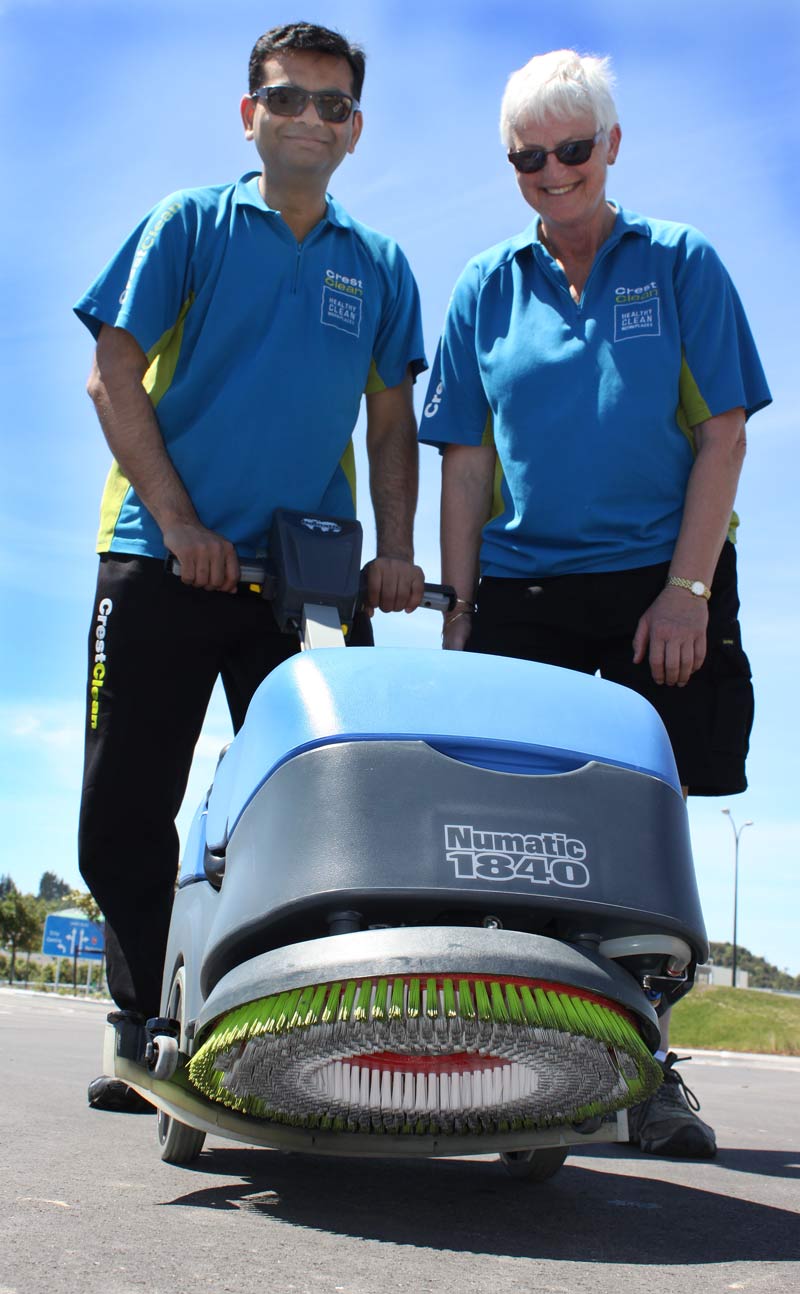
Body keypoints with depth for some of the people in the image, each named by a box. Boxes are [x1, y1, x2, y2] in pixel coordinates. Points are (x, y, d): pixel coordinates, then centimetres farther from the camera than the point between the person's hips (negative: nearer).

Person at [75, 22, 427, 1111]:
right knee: (125, 815, -1)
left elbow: (392, 423, 16)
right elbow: (114, 377, 1)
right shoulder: (188, 225, 7)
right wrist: (180, 523, -9)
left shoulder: (381, 267, 15)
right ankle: (149, 1030, 13)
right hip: (164, 559, -1)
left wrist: (395, 551, 0)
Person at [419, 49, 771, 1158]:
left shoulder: (681, 264, 7)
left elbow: (723, 432, 1)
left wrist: (688, 588, -9)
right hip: (523, 591, 1)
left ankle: (647, 1064, 10)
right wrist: (458, 611, 3)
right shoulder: (486, 289, 12)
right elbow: (467, 461, 10)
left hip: (658, 584, -1)